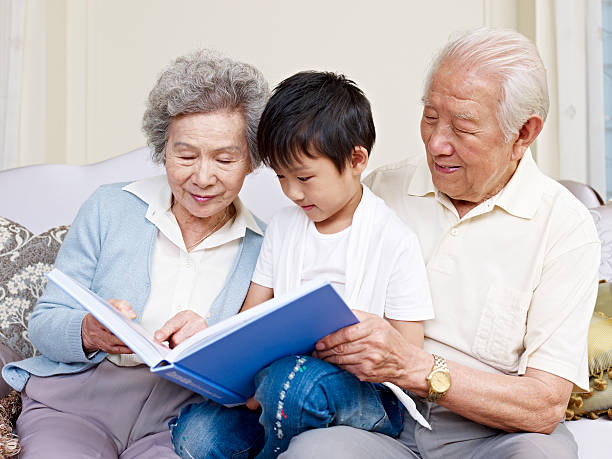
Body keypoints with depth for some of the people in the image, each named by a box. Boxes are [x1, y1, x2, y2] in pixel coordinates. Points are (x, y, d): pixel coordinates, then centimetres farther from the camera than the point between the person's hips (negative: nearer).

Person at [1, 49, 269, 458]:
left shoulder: (262, 249, 6)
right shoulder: (110, 209, 5)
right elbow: (44, 324, 4)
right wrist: (89, 333, -19)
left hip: (179, 424, 1)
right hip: (73, 403, 0)